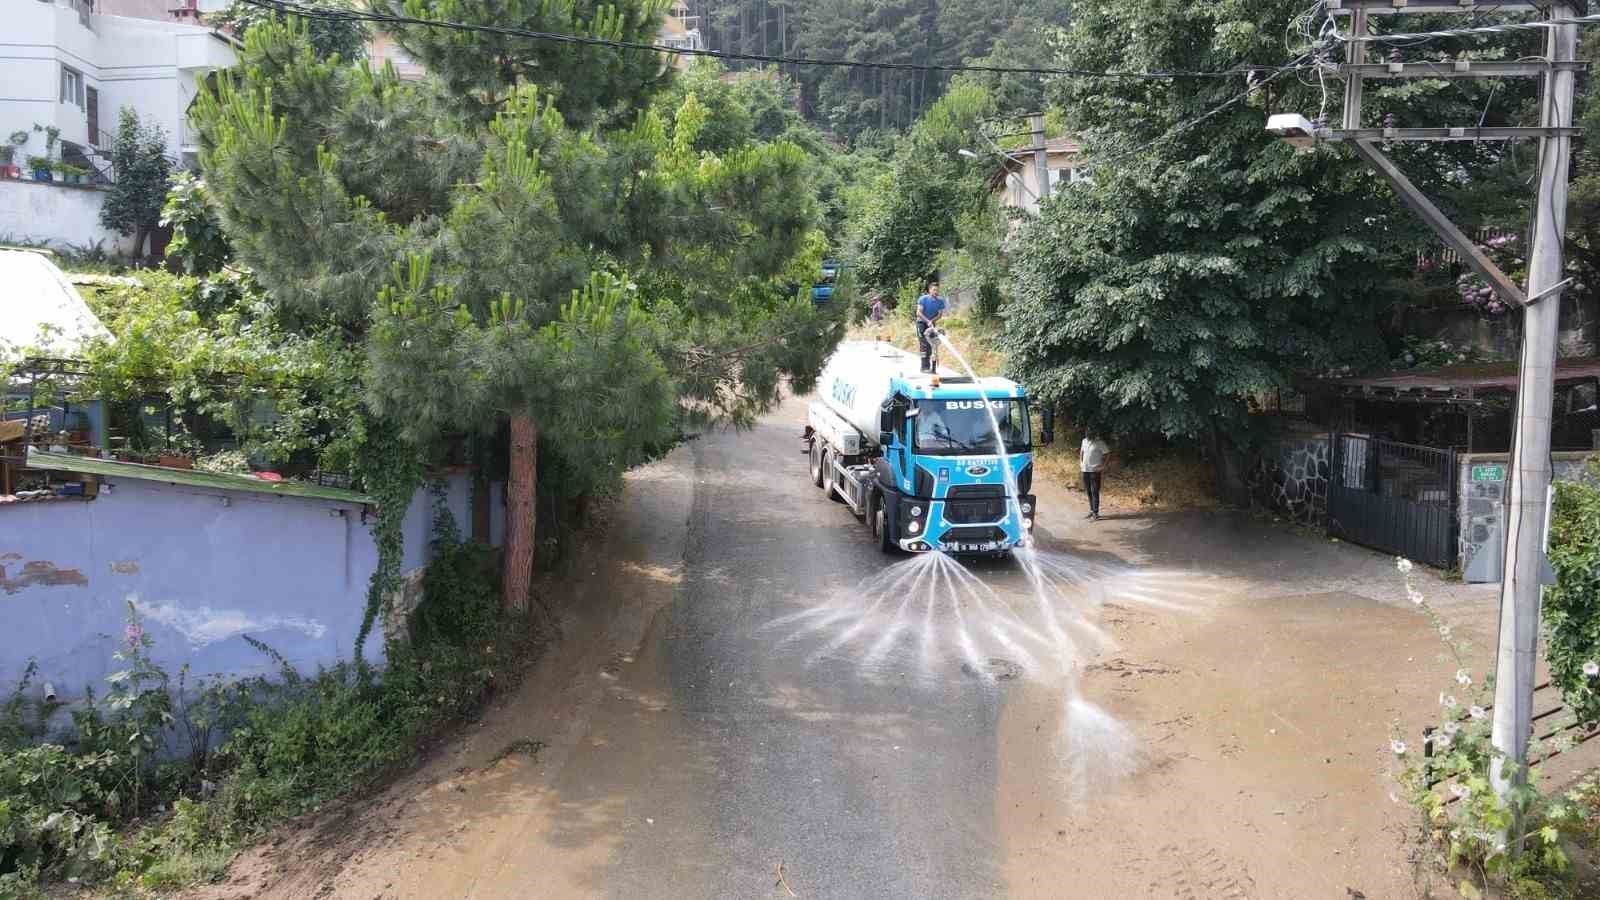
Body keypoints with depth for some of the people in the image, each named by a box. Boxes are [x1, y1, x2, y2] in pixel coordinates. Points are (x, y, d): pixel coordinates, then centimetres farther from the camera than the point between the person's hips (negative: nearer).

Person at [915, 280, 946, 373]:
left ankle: (929, 366, 9)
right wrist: (928, 321, -31)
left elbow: (940, 314, -6)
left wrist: (932, 321, -21)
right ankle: (924, 366, -17)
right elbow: (919, 313, -22)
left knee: (931, 344, 2)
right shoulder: (923, 299, -18)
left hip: (932, 323, 4)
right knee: (924, 344, -15)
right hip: (922, 322, -4)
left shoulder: (940, 301, -8)